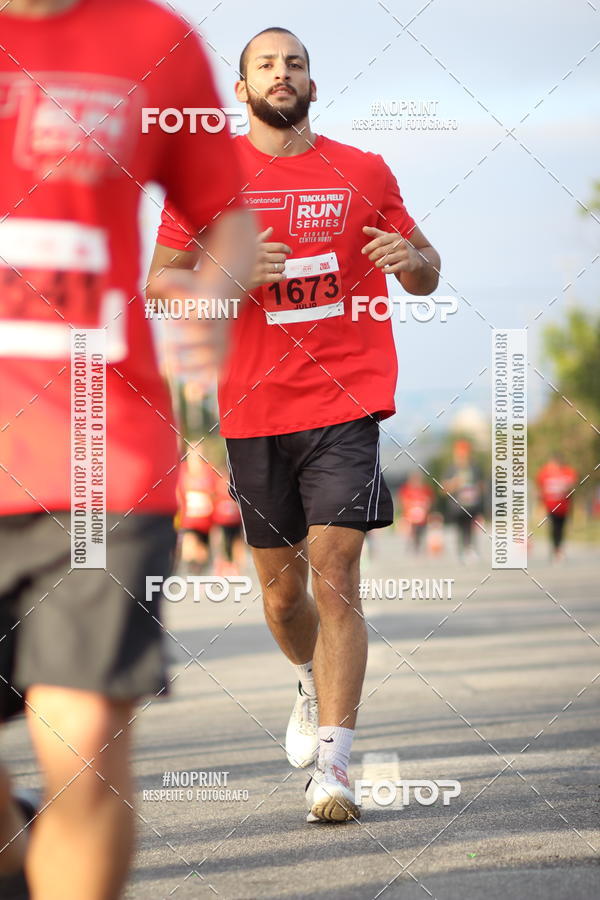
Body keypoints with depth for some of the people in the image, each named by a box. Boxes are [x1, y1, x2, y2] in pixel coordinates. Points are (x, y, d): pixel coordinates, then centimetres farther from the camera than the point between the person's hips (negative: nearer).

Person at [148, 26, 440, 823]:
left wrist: (409, 260, -9)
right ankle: (315, 684, 45)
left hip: (347, 402, -1)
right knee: (281, 586, 12)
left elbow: (427, 274, 15)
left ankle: (332, 765, -14)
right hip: (254, 408, 2)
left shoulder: (364, 173, 7)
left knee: (335, 573, -12)